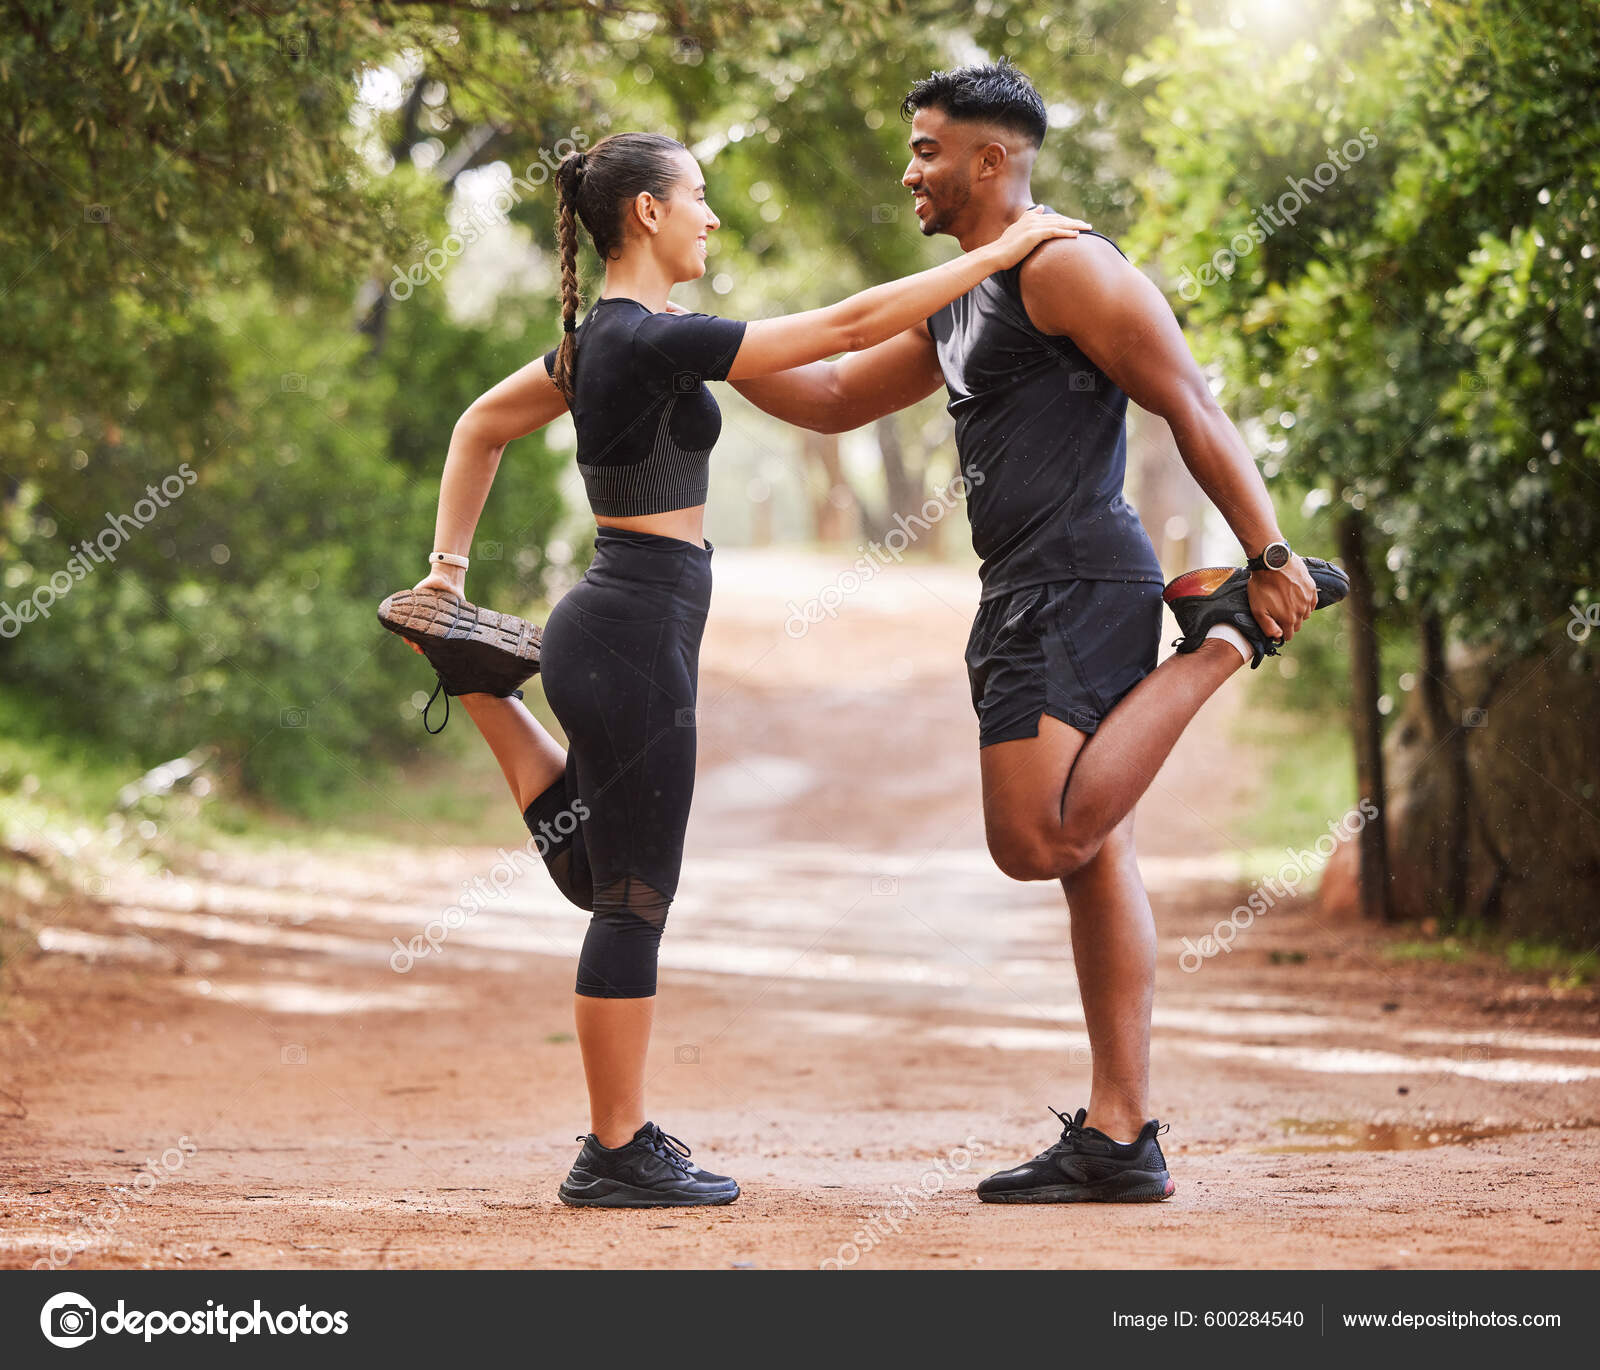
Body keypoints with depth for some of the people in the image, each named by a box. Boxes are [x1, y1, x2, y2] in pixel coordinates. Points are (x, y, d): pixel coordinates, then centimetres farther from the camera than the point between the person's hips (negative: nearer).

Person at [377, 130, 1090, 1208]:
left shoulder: (601, 340, 11)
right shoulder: (653, 341, -17)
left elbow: (482, 425, 26)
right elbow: (850, 325, -18)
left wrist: (450, 565, 26)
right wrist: (1002, 251, -11)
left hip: (605, 625, 10)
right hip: (637, 638, -10)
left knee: (600, 875, 21)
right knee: (636, 898, -1)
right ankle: (619, 1154, 6)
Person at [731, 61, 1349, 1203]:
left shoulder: (1064, 267, -9)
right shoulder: (960, 304, 21)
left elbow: (1192, 408, -14)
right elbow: (834, 398, 29)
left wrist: (1270, 555, -18)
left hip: (1077, 585, -10)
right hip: (1033, 596, 10)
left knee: (1040, 840, -18)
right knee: (1091, 855, 5)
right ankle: (1121, 1140, 4)